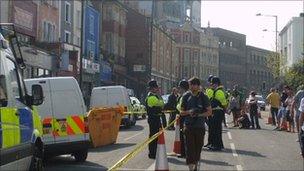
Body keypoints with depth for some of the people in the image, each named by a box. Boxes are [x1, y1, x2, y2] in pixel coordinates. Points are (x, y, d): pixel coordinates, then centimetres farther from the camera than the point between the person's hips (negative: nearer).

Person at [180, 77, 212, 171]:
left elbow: (209, 112, 2)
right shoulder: (186, 96, 3)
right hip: (188, 126, 0)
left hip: (200, 126, 0)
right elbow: (181, 112, 8)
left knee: (198, 147, 10)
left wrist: (199, 114, -13)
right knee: (189, 147, -8)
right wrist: (189, 112, -13)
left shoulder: (203, 97, 0)